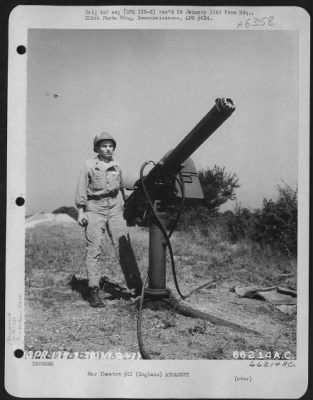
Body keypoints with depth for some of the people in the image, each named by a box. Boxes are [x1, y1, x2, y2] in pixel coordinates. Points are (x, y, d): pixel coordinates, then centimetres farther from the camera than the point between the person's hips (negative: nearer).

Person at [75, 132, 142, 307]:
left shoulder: (117, 166, 11)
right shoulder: (89, 165, 2)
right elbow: (81, 190, 2)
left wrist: (123, 208, 20)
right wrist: (81, 211, -5)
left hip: (115, 209, 3)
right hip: (94, 209, -3)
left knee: (124, 247, -3)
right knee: (94, 249, -4)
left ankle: (136, 286, 0)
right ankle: (93, 291, 1)